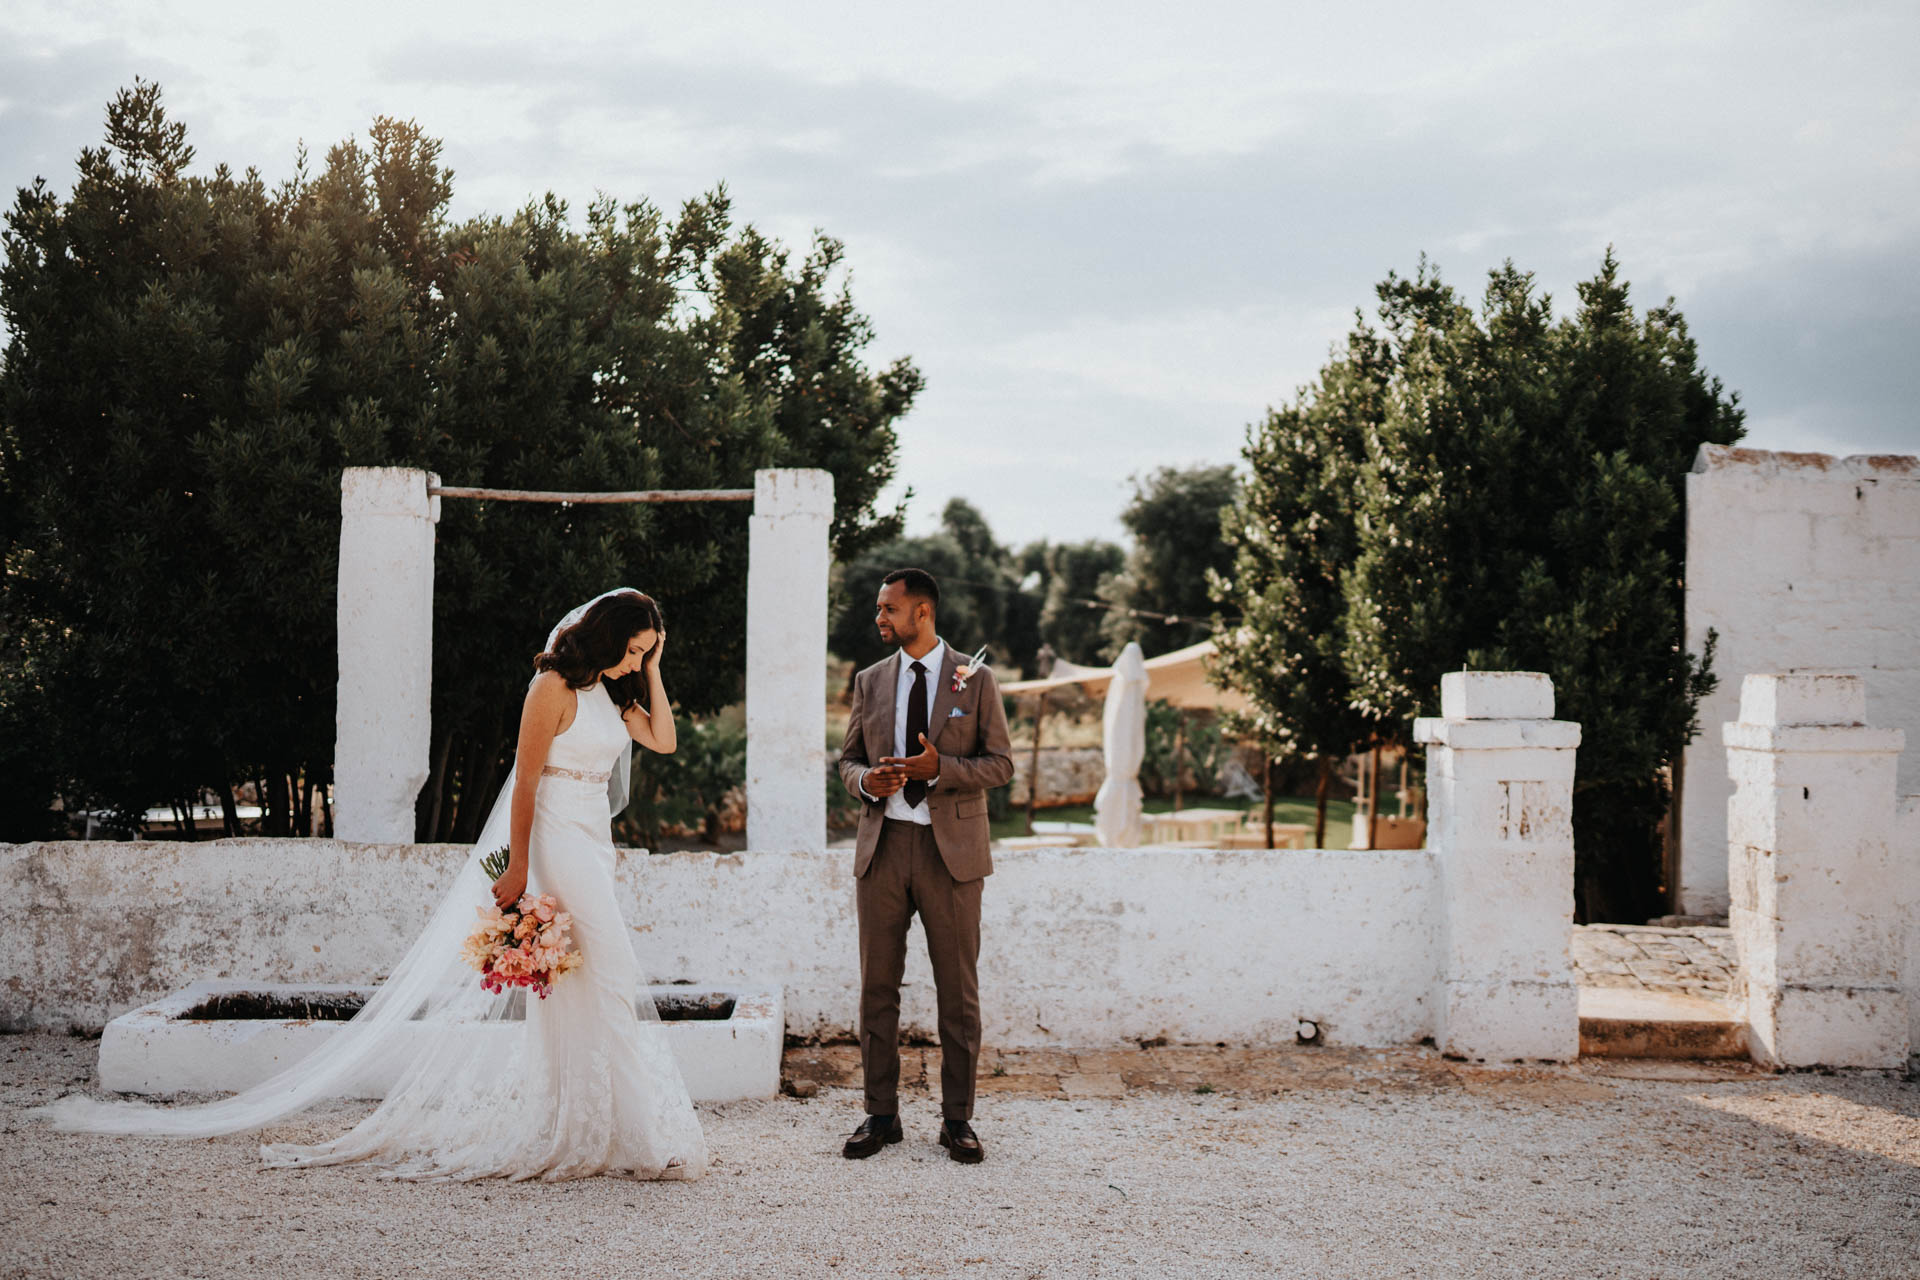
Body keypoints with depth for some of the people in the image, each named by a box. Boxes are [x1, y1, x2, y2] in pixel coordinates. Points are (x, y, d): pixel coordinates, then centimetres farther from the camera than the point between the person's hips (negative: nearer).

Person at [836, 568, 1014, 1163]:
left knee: (958, 991, 2)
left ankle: (957, 1119, 11)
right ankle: (881, 1114, 14)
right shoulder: (870, 682, 11)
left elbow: (1001, 764, 0)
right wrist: (866, 780, -9)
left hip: (951, 850, -3)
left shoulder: (975, 680, 1)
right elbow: (847, 758, 15)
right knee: (878, 986, 5)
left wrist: (941, 768, -17)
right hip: (883, 845, 3)